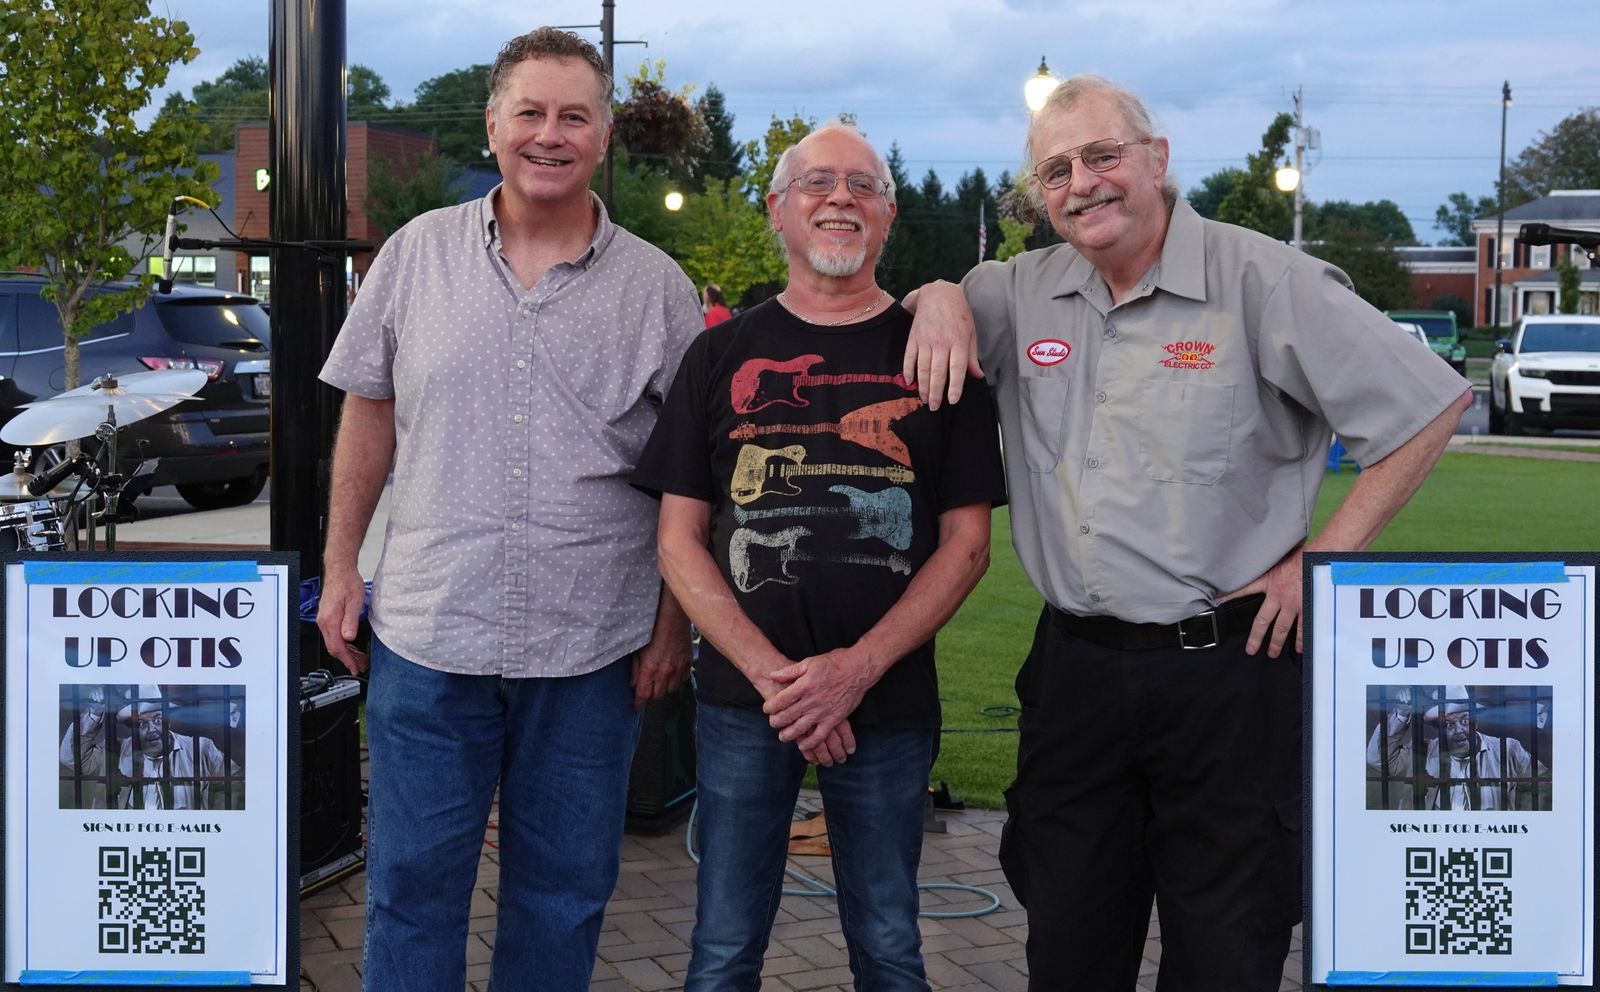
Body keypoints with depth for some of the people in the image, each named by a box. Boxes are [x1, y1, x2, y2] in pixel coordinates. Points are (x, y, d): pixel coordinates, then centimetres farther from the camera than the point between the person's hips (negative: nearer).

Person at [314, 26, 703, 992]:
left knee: (564, 893, 12)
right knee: (411, 883, 9)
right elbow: (371, 414, 10)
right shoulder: (418, 253, 3)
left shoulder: (658, 287, 1)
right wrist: (341, 563, 6)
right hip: (428, 634, 0)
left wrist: (675, 622, 0)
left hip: (592, 649, 0)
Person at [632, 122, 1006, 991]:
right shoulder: (723, 354, 6)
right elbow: (679, 540, 3)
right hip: (741, 697, 0)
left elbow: (966, 542, 1)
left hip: (887, 704, 0)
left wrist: (856, 669, -11)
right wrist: (772, 673, -10)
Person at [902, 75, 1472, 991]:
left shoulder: (1260, 280, -8)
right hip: (1076, 668, 5)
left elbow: (1430, 406, -8)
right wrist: (939, 296, 2)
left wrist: (1325, 557, -9)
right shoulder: (1022, 293, 8)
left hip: (1229, 669, -4)